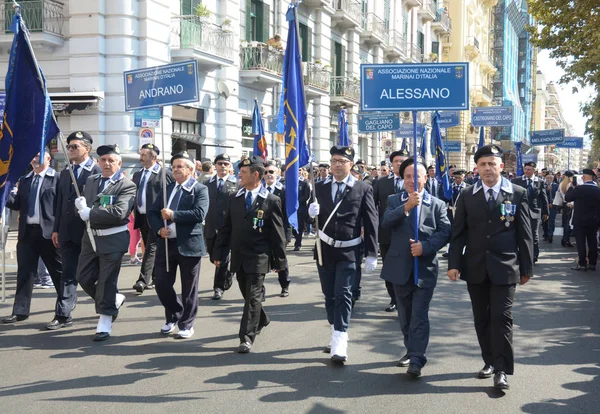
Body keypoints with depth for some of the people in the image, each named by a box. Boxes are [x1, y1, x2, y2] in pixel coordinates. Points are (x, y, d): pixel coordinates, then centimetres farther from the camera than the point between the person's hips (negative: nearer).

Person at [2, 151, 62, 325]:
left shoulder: (56, 178, -4)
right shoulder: (24, 180, 14)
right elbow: (16, 204, 11)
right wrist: (8, 194, -8)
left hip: (48, 231, -5)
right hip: (27, 231, 6)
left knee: (58, 272, 4)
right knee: (24, 272, 9)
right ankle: (20, 311, 16)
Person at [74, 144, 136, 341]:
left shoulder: (127, 185, -11)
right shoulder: (90, 180, 10)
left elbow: (119, 213, -25)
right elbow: (83, 209, 9)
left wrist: (90, 213, -19)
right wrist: (81, 205, -16)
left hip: (113, 239, -6)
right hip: (91, 236, 6)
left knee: (107, 281, 1)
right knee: (84, 277, 11)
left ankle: (105, 321, 14)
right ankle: (114, 300, 33)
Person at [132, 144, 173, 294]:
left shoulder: (165, 174, -6)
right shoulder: (137, 175, 15)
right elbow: (133, 195, 18)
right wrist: (134, 211, 5)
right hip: (141, 217, 7)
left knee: (151, 248, -10)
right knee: (149, 248, 14)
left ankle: (143, 280, -15)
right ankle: (156, 279, 25)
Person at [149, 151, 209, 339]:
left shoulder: (200, 189, -4)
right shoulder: (167, 188, 13)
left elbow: (199, 214, -19)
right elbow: (153, 212, 11)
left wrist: (173, 215, -20)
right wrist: (159, 229, -8)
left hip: (188, 244, -5)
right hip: (166, 243, 5)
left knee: (188, 288, 5)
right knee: (161, 283, 7)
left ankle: (186, 324, 19)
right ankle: (173, 316, 29)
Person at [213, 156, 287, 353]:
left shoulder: (271, 201, -7)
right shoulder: (234, 198, 6)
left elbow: (277, 233, -5)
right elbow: (226, 228, 9)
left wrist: (279, 260, -4)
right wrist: (219, 253, 4)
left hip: (258, 258, -5)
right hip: (238, 256, 5)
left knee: (253, 297, -5)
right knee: (247, 294, 17)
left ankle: (247, 337, -1)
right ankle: (261, 320, 41)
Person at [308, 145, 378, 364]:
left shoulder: (363, 189, -4)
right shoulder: (320, 187, 5)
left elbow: (371, 223, -5)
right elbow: (314, 218, 7)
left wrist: (371, 254, -8)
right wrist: (311, 212, -18)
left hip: (348, 251, -4)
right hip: (325, 249, 4)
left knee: (343, 295, -10)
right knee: (329, 295, 14)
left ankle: (339, 344, -12)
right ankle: (336, 334, 31)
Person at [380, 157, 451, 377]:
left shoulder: (437, 204, 4)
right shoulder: (394, 201, 6)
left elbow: (445, 232, -4)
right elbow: (386, 222, -13)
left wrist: (425, 246, -19)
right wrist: (406, 207, -27)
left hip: (425, 268, -2)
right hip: (400, 267, 2)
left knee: (419, 315, -7)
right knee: (405, 315, 14)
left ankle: (416, 359, -6)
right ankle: (411, 350, 29)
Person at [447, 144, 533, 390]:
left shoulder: (518, 194, -1)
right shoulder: (467, 196, 4)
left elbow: (525, 234, 1)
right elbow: (458, 233, 4)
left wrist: (526, 268, 0)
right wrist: (454, 264, -4)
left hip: (504, 268, -3)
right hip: (475, 268, 3)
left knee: (501, 317, -6)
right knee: (481, 318, 11)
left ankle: (502, 370, 0)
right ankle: (489, 361, 24)